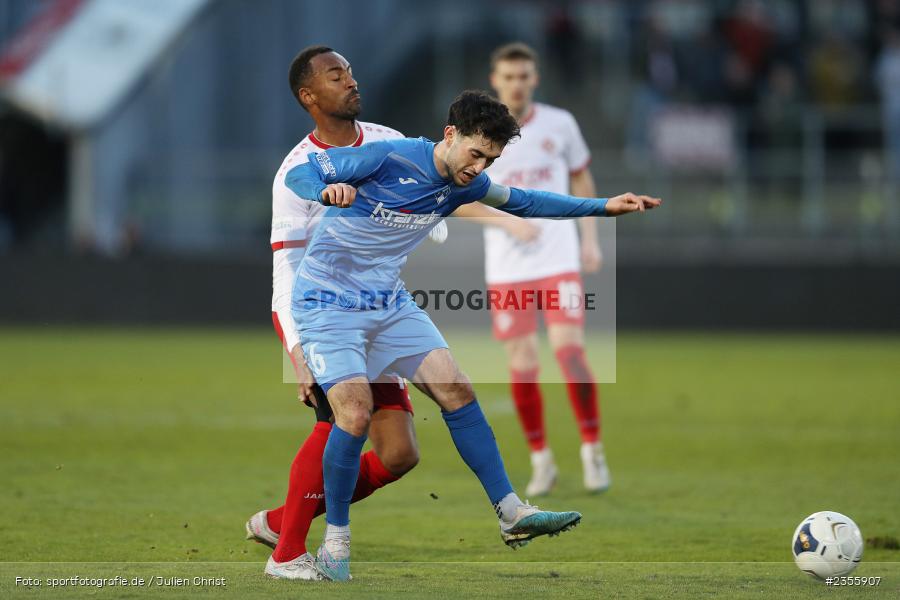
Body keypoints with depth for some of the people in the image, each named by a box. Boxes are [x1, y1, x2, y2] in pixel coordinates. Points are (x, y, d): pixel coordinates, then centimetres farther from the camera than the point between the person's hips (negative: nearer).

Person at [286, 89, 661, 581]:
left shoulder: (463, 185, 1)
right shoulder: (388, 158, -20)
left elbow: (522, 202, 19)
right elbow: (297, 174, -18)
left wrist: (603, 207, 12)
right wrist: (327, 191, -42)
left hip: (389, 302, 7)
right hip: (328, 305, -7)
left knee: (457, 393, -3)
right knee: (355, 415, -20)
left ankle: (512, 515, 1)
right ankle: (335, 542, -4)